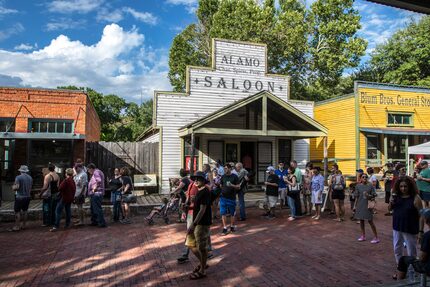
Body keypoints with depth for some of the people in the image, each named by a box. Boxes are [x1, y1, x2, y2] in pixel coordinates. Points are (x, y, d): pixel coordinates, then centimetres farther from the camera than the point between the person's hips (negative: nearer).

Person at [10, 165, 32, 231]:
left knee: (17, 211, 0)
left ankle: (17, 227, 1)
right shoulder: (30, 178, 7)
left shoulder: (18, 177, -12)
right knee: (24, 211, 13)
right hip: (27, 196, 6)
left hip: (20, 197, -6)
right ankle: (23, 225, 18)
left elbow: (16, 187, -18)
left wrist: (13, 187, 3)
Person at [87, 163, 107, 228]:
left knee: (97, 208, -10)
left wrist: (94, 188, -20)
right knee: (93, 208, 19)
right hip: (94, 194, 11)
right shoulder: (95, 173, 23)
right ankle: (94, 222, 29)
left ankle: (102, 223, -9)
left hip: (96, 193, -11)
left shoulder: (96, 172, -11)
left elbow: (99, 181, -28)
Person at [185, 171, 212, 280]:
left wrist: (193, 224, -26)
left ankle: (202, 271, 18)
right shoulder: (199, 191, 10)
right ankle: (202, 263, 34)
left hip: (203, 224, -10)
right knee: (191, 244, 16)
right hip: (196, 222, 10)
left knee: (202, 247, 3)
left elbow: (202, 210, -23)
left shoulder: (205, 192, -18)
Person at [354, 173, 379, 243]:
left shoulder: (370, 186, -3)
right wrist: (355, 206, 7)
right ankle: (363, 236, 25)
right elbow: (356, 197, 7)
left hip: (367, 205, -3)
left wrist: (369, 196, -20)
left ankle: (376, 237, 9)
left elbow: (374, 195, 1)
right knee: (361, 220, 11)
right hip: (360, 205, 3)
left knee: (370, 221, -1)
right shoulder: (358, 186, 3)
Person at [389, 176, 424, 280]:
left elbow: (421, 216, -13)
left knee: (411, 253, 5)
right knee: (397, 250, 17)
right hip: (397, 228, 6)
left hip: (410, 230, -6)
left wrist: (420, 231, -15)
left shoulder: (415, 198, -14)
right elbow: (389, 209, 12)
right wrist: (391, 202, -9)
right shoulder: (397, 196, 1)